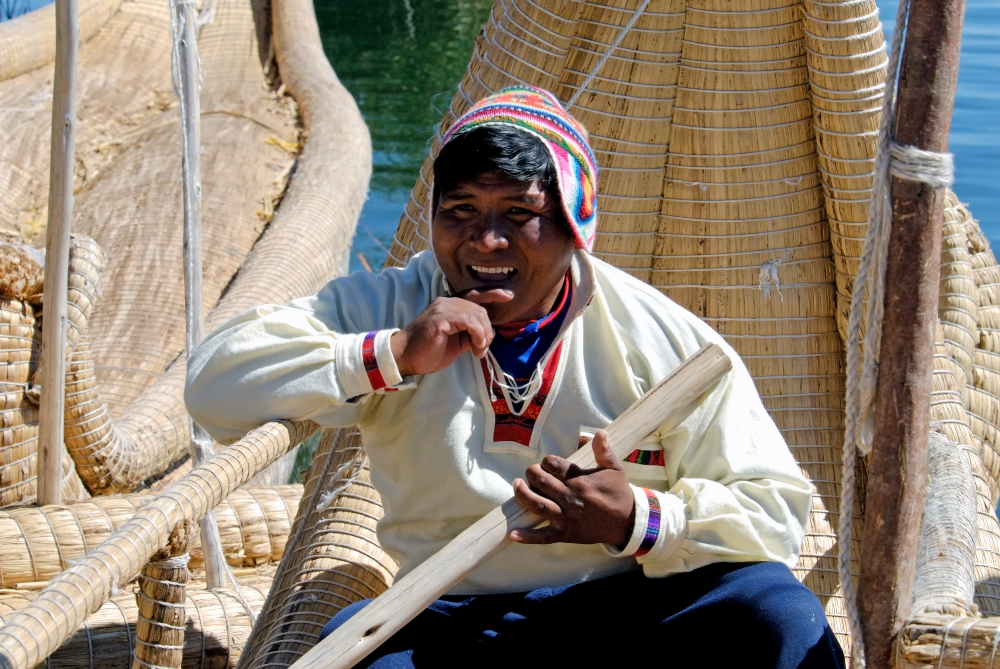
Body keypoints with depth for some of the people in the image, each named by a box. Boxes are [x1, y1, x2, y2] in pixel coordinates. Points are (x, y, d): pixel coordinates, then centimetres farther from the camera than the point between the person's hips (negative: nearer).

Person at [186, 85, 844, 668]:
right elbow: (215, 382, -8)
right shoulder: (388, 307, 2)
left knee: (777, 614, -29)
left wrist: (641, 522, -22)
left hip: (628, 609, 0)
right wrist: (394, 355, -18)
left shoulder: (665, 341, -1)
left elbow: (776, 511, -3)